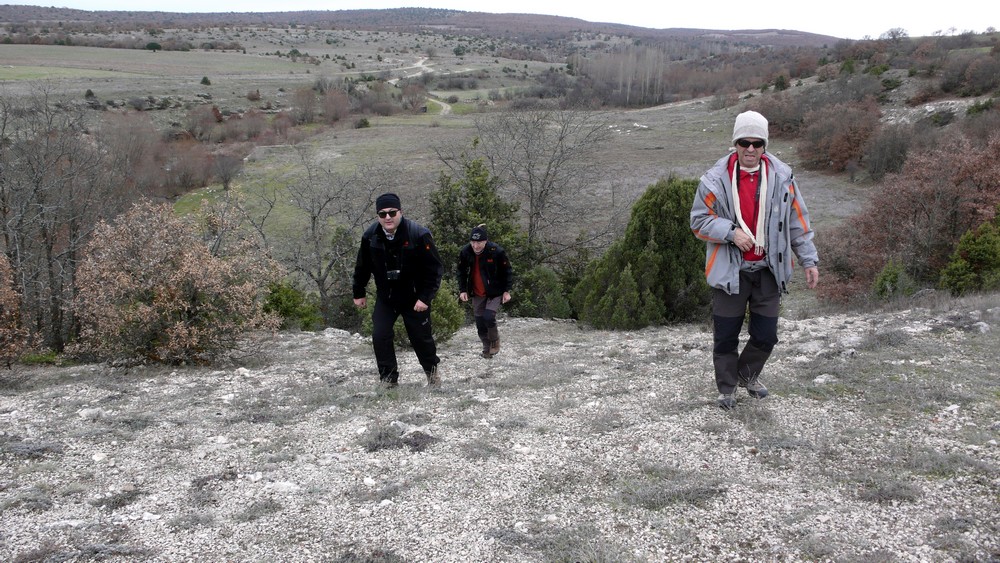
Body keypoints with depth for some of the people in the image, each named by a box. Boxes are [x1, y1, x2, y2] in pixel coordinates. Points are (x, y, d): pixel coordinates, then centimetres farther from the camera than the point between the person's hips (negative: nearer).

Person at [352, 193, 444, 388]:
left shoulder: (419, 234, -21)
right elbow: (362, 267, 6)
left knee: (421, 337, 7)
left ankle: (432, 371, 34)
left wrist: (425, 297, -20)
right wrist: (359, 293, 11)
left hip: (414, 298, -3)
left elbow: (435, 269, -17)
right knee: (380, 336, -10)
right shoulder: (370, 236, -10)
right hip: (385, 297, 3)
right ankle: (388, 378, 3)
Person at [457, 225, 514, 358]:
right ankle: (486, 349, 23)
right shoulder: (465, 252, -10)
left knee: (488, 317, -19)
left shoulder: (497, 251, -20)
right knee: (480, 322, 4)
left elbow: (507, 271, -9)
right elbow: (461, 272, 5)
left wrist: (507, 290, -10)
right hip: (477, 294, 4)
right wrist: (462, 290, -1)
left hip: (495, 292, -4)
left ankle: (495, 341, 9)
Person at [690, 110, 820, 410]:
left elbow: (798, 222, 7)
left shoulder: (782, 177, 0)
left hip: (768, 270, 2)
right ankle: (727, 387, 28)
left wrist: (809, 260, 5)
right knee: (726, 335, 6)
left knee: (765, 334, 9)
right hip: (730, 270, -2)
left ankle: (748, 374, 38)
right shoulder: (716, 179, -7)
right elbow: (699, 222, -3)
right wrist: (731, 232, -19)